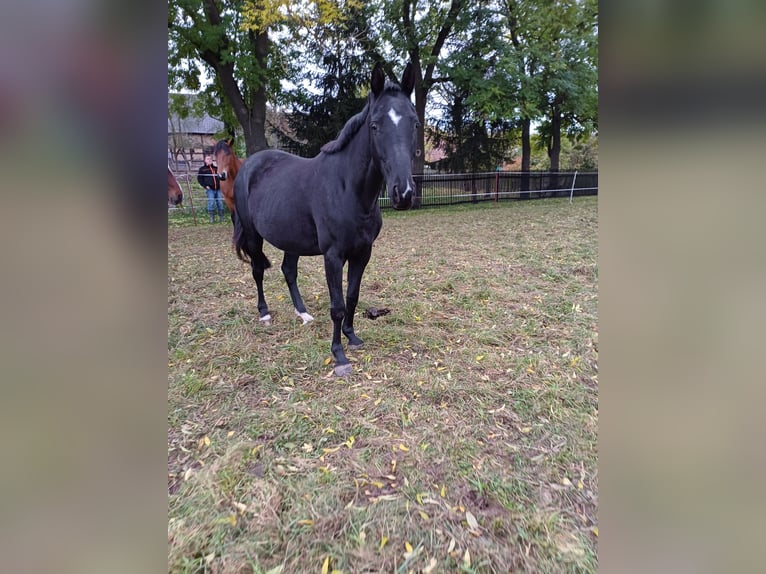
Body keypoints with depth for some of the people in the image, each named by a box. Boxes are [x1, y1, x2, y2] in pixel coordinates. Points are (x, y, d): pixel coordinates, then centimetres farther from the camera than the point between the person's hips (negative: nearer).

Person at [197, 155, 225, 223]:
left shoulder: (216, 168, 17)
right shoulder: (202, 169, 8)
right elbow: (199, 178, 5)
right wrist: (205, 186, -6)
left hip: (218, 189, 3)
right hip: (210, 189, -3)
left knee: (220, 202, 3)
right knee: (211, 202, -7)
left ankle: (221, 217, 12)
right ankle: (212, 218, 1)